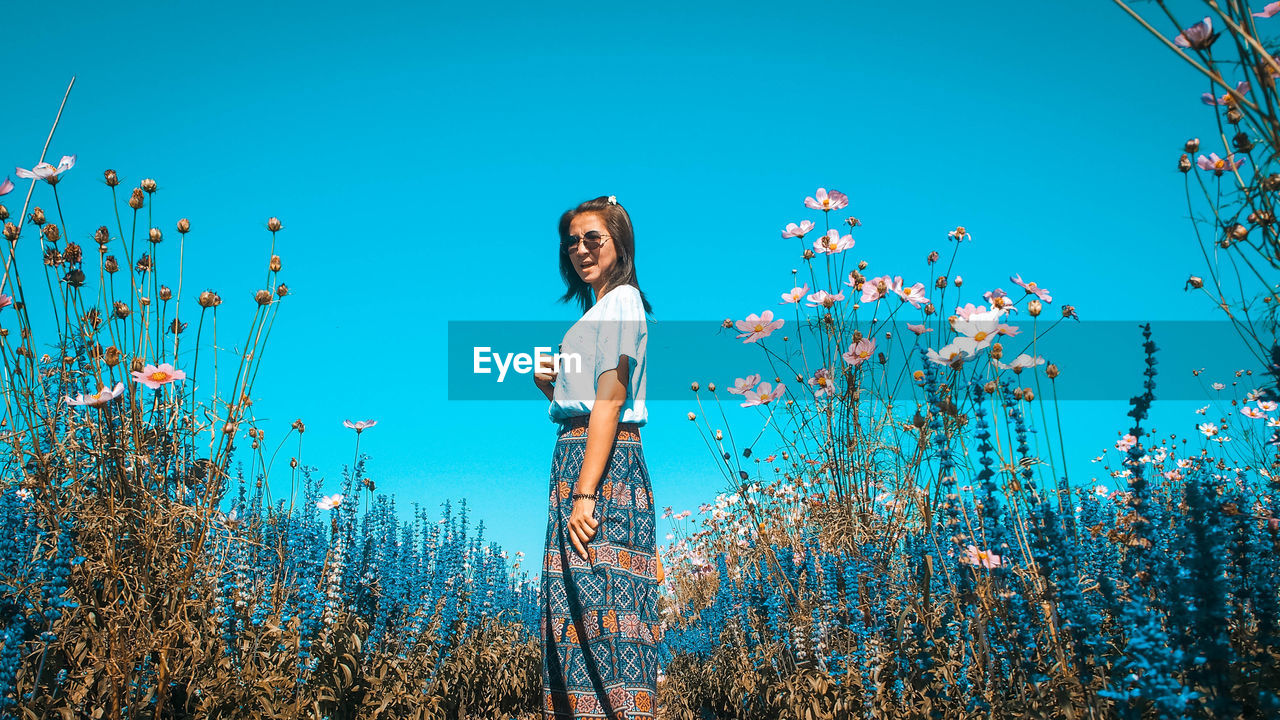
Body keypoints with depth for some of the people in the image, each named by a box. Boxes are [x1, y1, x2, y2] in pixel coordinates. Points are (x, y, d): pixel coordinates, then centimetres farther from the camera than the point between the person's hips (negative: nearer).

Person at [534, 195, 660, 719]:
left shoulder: (620, 300, -4)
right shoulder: (597, 307, 24)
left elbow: (610, 402, -16)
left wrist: (585, 494, -22)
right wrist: (552, 384, 6)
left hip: (604, 461, -10)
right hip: (578, 454, 10)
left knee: (600, 607, -13)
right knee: (579, 612, 7)